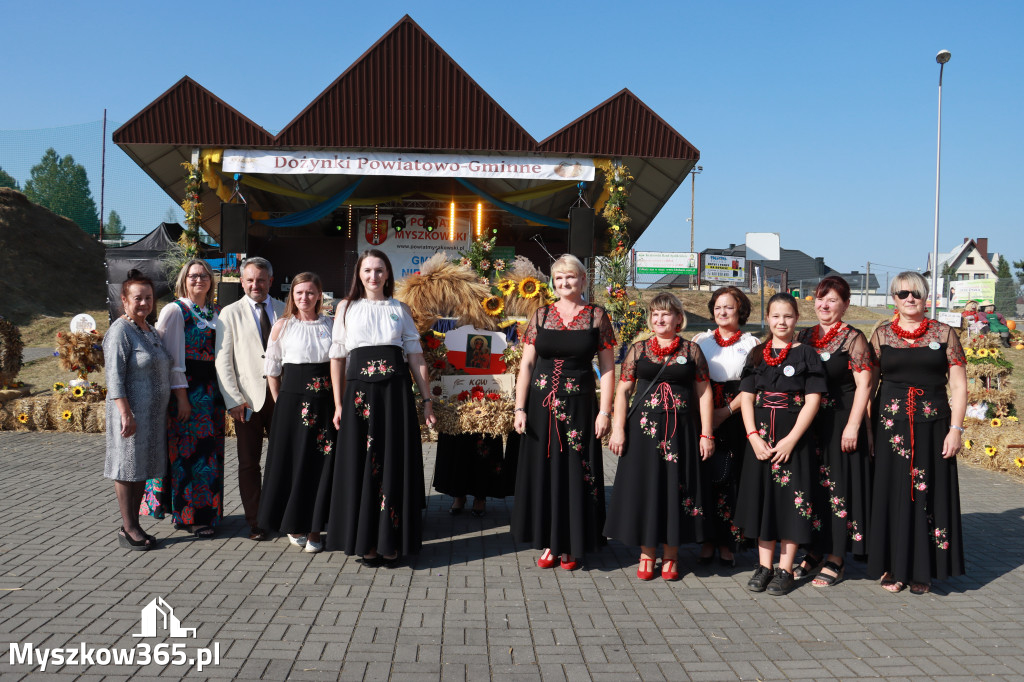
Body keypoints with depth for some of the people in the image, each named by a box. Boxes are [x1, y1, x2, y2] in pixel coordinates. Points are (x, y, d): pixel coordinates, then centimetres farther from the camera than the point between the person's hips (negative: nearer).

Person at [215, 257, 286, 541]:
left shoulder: (284, 311, 10)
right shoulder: (230, 314, 4)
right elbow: (223, 360, 0)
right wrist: (233, 400, -9)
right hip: (248, 399, -1)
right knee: (249, 463, 5)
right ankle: (254, 521, 15)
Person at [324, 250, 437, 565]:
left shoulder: (400, 309, 11)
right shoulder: (347, 307, 9)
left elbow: (415, 355, 8)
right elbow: (337, 357, 7)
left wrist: (427, 400, 3)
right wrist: (338, 404, 0)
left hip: (396, 392, 0)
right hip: (359, 393, 0)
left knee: (395, 463, 1)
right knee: (360, 464, 2)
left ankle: (391, 542, 11)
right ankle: (366, 542, 12)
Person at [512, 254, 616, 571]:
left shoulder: (597, 316, 1)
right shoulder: (541, 316, 5)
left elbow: (607, 368, 0)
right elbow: (526, 364, 4)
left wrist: (604, 411, -7)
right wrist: (520, 408, -3)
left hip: (579, 405, -2)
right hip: (541, 404, 2)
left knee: (575, 473, 4)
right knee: (543, 471, 7)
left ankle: (571, 546, 18)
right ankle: (548, 543, 20)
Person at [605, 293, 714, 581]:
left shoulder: (691, 350, 5)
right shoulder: (638, 350, 7)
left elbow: (704, 394, 5)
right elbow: (622, 390, 5)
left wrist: (706, 434, 0)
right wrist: (618, 429, -3)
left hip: (680, 430, 0)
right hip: (643, 428, 1)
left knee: (675, 487, 4)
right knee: (644, 487, 4)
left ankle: (671, 556, 18)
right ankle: (647, 554, 18)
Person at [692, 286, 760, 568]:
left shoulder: (751, 343, 7)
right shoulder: (700, 340, 14)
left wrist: (726, 411, -11)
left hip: (735, 418, -2)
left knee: (728, 478, -4)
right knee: (704, 476, -1)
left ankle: (727, 542, 8)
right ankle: (708, 539, 10)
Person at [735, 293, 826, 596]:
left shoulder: (806, 354, 0)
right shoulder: (757, 355, 9)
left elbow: (812, 401, -6)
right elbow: (747, 398, 6)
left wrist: (791, 440, -14)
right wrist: (754, 436, -7)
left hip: (794, 438, -3)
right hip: (760, 438, 3)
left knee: (791, 497, 0)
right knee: (762, 497, 7)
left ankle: (785, 569, 11)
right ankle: (764, 566, 19)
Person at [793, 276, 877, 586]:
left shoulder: (853, 338, -5)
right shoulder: (804, 337, 11)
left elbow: (864, 385, -10)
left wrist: (852, 426, -16)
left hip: (840, 424, -5)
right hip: (808, 423, 5)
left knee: (838, 486, 0)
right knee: (810, 487, 10)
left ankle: (836, 560, 11)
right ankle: (814, 552, 23)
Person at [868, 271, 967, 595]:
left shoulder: (944, 334, 5)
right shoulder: (881, 335, 7)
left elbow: (959, 386, 2)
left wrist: (956, 429, -6)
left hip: (932, 427, 0)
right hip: (890, 426, 1)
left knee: (928, 494, 4)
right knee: (892, 493, 3)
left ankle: (922, 570, 16)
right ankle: (893, 567, 14)